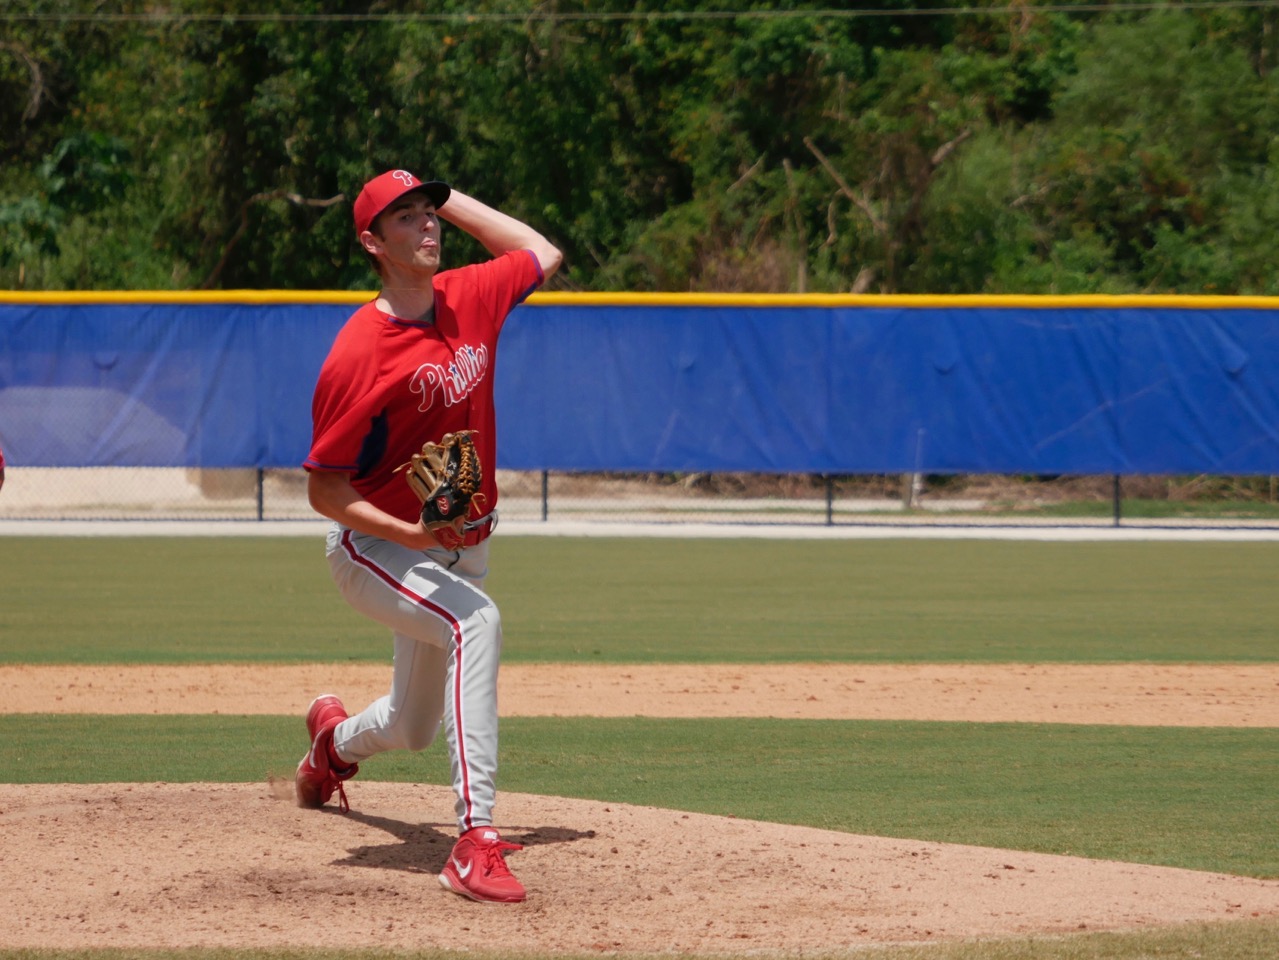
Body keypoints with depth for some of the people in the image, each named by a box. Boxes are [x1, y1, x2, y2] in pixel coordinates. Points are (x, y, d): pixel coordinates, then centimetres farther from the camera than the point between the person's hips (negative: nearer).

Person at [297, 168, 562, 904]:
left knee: (413, 728, 20)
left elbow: (544, 255, 18)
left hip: (463, 550, 7)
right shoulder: (359, 354, -22)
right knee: (475, 621, -37)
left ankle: (335, 737, 58)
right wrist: (410, 532, -34)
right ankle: (477, 838, -40)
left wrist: (453, 200, 10)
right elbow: (324, 489, -19)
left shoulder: (468, 299, -3)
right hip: (374, 549, -7)